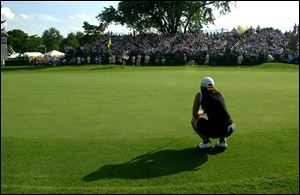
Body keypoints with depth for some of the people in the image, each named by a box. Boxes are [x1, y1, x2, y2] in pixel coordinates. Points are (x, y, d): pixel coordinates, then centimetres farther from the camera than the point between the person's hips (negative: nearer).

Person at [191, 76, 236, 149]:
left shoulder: (200, 95, 3)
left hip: (215, 131, -5)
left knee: (194, 120, 19)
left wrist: (202, 112, 30)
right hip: (230, 129, 5)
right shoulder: (220, 94, 16)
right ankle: (223, 141, 22)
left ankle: (206, 141, 11)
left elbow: (195, 115, 8)